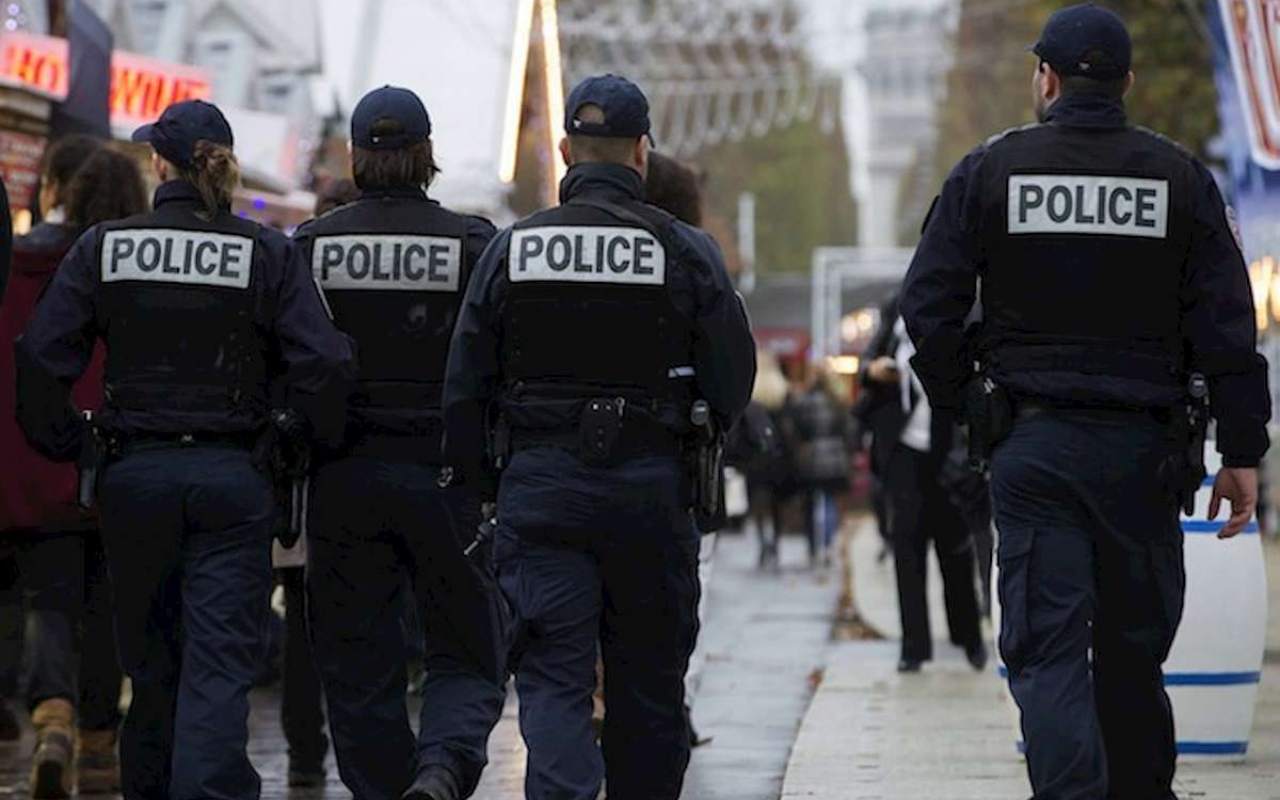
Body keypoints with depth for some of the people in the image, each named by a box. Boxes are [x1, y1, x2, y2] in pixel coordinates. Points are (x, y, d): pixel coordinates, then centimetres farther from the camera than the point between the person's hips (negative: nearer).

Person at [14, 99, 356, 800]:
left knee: (150, 659, 14)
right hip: (230, 478, -2)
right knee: (220, 660, -4)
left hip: (133, 475, 2)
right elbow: (324, 365, -10)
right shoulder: (266, 254, -3)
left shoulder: (103, 248, 0)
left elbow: (40, 360, -4)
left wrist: (69, 448, 7)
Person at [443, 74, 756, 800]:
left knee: (553, 678, -3)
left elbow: (465, 387, 3)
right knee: (649, 682, 12)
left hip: (539, 486, 0)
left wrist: (481, 482, 15)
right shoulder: (685, 250, -3)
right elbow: (734, 381, -1)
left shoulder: (511, 250, 2)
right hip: (650, 488, 0)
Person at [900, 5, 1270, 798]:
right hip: (1144, 448, 1)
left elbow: (929, 305, -1)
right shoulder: (1179, 176, 2)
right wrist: (1243, 451, 2)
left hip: (1033, 444, -1)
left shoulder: (991, 170, 1)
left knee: (1047, 650, -2)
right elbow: (1226, 325, -1)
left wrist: (958, 406, 11)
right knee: (1133, 649, 13)